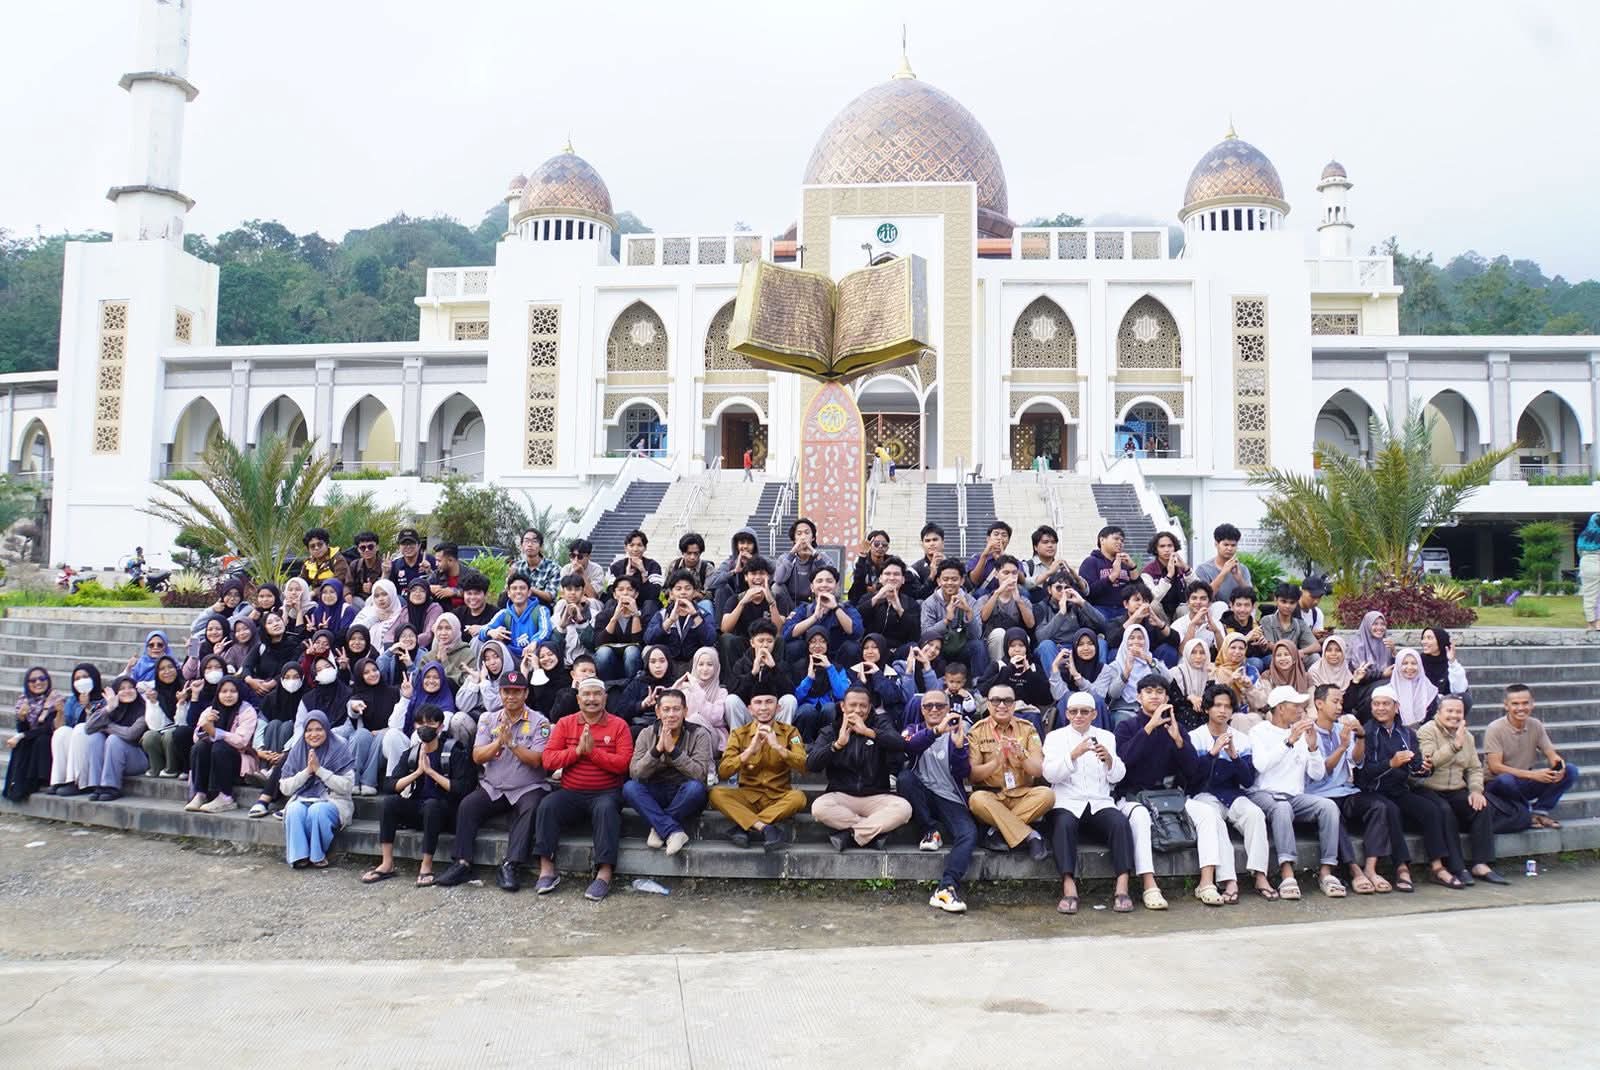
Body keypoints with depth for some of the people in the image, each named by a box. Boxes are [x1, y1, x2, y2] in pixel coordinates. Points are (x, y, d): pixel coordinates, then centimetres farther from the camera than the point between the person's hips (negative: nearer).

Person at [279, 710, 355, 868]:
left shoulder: (340, 751, 0)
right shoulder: (297, 752, 10)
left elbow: (347, 786, -9)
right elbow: (284, 788, 5)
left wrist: (319, 769, -14)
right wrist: (307, 770, -10)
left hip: (333, 800, -3)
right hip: (302, 799, 3)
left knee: (317, 810, -34)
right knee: (294, 810, -31)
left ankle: (317, 855, -16)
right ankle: (299, 855, -22)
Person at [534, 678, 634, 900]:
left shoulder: (619, 725, 3)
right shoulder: (565, 724, 10)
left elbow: (624, 763, -9)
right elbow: (548, 760, -1)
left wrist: (593, 751, -16)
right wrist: (577, 750, -13)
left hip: (606, 793, -2)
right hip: (570, 792, 3)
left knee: (606, 809, -33)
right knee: (547, 806, -24)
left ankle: (604, 874, -34)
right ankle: (547, 870, -21)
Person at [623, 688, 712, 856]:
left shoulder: (699, 734, -7)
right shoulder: (647, 734, -1)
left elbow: (700, 774, -19)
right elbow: (634, 773, -11)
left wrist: (672, 750, -25)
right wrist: (657, 749, -23)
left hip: (685, 798, -2)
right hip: (656, 795, 2)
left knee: (695, 787, -34)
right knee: (629, 787, -25)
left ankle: (659, 828, -16)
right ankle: (673, 831, -29)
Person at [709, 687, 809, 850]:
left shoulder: (790, 732, 2)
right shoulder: (739, 733, 2)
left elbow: (803, 766, -12)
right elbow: (723, 772, -9)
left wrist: (778, 747, -24)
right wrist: (750, 751, -21)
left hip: (779, 798, 0)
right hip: (748, 796, 1)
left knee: (798, 796, -32)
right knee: (716, 793, -26)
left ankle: (744, 827, -27)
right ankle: (766, 828, -33)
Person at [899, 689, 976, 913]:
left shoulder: (958, 735, 9)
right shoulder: (914, 731, 10)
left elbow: (963, 773, -4)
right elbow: (909, 746, -17)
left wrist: (959, 745, -22)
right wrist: (937, 730, -33)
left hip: (950, 798, -1)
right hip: (922, 796, 1)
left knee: (969, 833, -29)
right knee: (905, 776, -30)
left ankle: (946, 888, -41)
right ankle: (930, 831, -14)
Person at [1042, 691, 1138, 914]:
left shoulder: (1106, 737, 17)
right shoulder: (1055, 737, 11)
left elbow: (1117, 777, 9)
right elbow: (1049, 774, -4)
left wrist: (1109, 759, -13)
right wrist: (1074, 754, -18)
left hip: (1100, 802, 2)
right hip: (1068, 802, -2)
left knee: (1120, 822, -29)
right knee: (1064, 824, -34)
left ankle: (1122, 888, -29)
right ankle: (1069, 889, -37)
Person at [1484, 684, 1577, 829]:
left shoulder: (1536, 725, 1)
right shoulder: (1495, 729, -16)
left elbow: (1551, 753, 0)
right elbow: (1495, 767, -22)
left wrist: (1557, 762, -25)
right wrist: (1532, 775, -29)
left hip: (1525, 783, 5)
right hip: (1499, 784, -5)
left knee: (1570, 770, -12)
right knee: (1505, 779, -40)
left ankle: (1540, 811, -8)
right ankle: (1525, 815, -12)